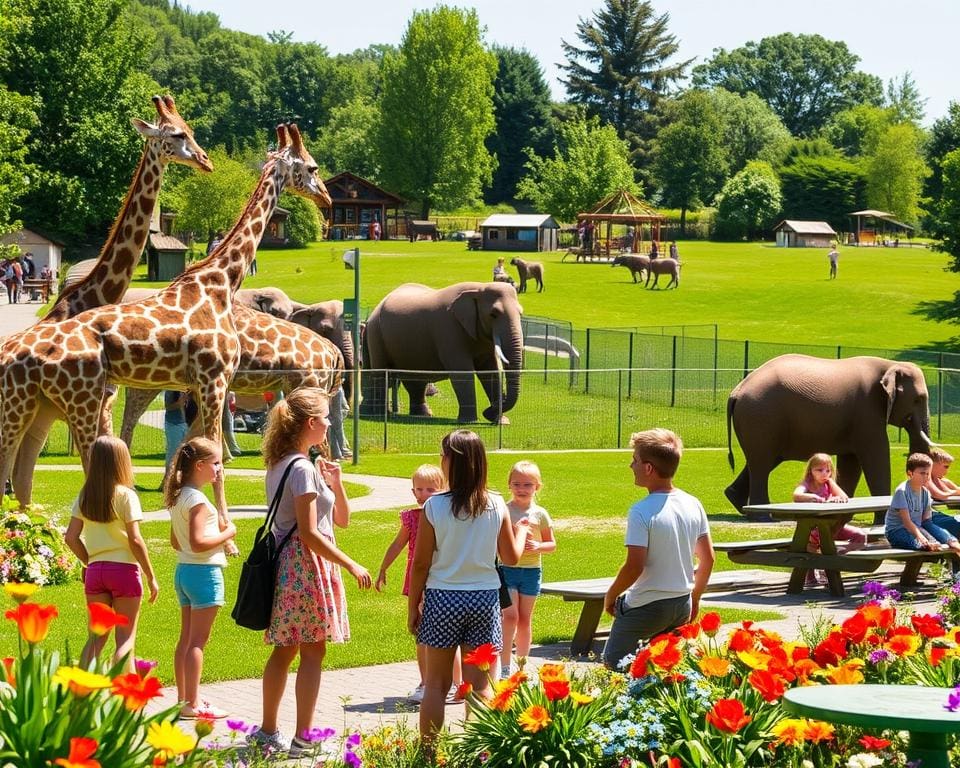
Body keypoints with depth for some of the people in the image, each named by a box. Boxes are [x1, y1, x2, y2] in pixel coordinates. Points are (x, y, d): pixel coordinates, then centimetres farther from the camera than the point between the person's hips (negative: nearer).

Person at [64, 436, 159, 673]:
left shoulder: (85, 496, 5)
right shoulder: (125, 495, -9)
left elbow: (71, 537, 2)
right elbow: (135, 540, -13)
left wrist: (89, 562, 15)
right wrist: (151, 577, -6)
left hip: (95, 571, 5)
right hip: (124, 570, -4)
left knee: (97, 636, 12)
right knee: (126, 638, 4)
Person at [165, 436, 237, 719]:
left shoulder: (178, 497, 10)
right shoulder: (197, 499, -18)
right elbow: (198, 542, -26)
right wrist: (227, 534, -12)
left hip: (183, 569, 10)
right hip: (204, 572, -10)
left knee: (186, 639, 14)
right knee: (197, 641, -5)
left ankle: (184, 699, 20)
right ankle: (192, 704, -3)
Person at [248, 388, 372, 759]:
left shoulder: (280, 464, 15)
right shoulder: (303, 468, -15)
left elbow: (341, 519, 18)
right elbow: (309, 533, -20)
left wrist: (334, 482, 3)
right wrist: (351, 565, -16)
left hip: (286, 565, 10)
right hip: (308, 565, -10)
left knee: (284, 649, 15)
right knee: (312, 652, -5)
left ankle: (267, 731, 20)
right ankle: (302, 739, -4)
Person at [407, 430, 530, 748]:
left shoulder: (434, 506, -11)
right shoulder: (497, 505, -5)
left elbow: (421, 564, -7)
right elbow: (512, 557, 5)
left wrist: (413, 606, 5)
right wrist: (522, 531, 26)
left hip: (443, 598, -1)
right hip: (484, 598, 1)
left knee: (437, 683, 9)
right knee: (480, 684, 7)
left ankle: (428, 752, 11)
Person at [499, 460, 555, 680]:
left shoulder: (539, 514, 3)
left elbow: (552, 544, 8)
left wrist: (538, 546, -12)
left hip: (531, 570, 2)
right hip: (507, 569, -2)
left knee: (525, 619, 9)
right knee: (510, 615, -12)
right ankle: (504, 666, -8)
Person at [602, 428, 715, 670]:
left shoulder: (642, 512, -19)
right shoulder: (693, 505, 2)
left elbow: (634, 566, -22)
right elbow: (708, 559, 8)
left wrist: (610, 596, -6)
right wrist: (694, 597, 21)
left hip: (646, 607, -7)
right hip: (682, 605, 7)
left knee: (613, 664, 6)